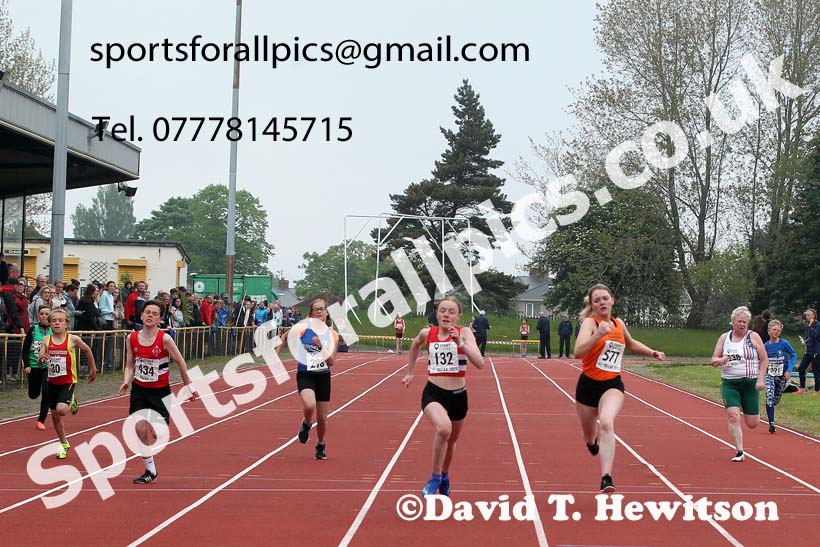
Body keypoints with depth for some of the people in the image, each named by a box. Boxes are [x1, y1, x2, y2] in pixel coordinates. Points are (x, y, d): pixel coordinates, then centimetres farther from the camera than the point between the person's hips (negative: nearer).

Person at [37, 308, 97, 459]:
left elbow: (87, 350, 7)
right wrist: (42, 359, -31)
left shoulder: (73, 339, -10)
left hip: (68, 381, -4)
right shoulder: (46, 340, -3)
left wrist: (93, 369, 15)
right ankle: (64, 444, 30)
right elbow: (39, 361, -7)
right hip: (52, 382, 4)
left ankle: (72, 402, 12)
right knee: (54, 415, 11)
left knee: (61, 410, -25)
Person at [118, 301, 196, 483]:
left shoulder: (165, 339, -15)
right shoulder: (132, 338, -3)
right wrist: (126, 381, -13)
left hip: (160, 391, -3)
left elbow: (180, 362, -6)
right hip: (139, 390, 3)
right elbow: (129, 365, 5)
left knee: (157, 435, -6)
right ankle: (150, 470, 10)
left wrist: (188, 386, 0)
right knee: (140, 429, -6)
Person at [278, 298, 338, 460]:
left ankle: (321, 445, 37)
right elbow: (285, 336, 13)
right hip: (305, 375, -2)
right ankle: (306, 424, 6)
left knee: (322, 418, 8)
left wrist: (321, 346, -20)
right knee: (309, 406, -30)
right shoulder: (303, 328, -7)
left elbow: (331, 362, -7)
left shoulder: (332, 335, -1)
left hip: (323, 377, 2)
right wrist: (276, 353, 7)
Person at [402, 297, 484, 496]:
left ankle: (444, 476, 52)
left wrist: (461, 343, -33)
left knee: (451, 441, 21)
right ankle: (435, 478, -13)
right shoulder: (427, 333, -3)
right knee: (443, 428, -32)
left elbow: (480, 363, -23)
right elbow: (415, 345, 23)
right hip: (433, 393, -1)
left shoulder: (464, 333, -9)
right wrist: (409, 372, 26)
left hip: (458, 395, 1)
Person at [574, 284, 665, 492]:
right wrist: (598, 334, -40)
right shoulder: (590, 323, -9)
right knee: (589, 437, 15)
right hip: (588, 384, -1)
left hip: (612, 385, 1)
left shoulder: (619, 324, 7)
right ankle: (593, 440, 56)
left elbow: (630, 344, 31)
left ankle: (606, 478, -35)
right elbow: (578, 352, -28)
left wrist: (653, 352, 21)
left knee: (607, 423, -29)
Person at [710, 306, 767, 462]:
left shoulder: (753, 337, 0)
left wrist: (760, 380, -10)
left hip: (750, 383, -1)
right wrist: (720, 360, -16)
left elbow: (764, 360, 1)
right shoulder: (724, 337, 7)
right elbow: (713, 360, 8)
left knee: (752, 424, 3)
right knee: (733, 416, -17)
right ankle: (739, 452, -11)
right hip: (729, 383, 1)